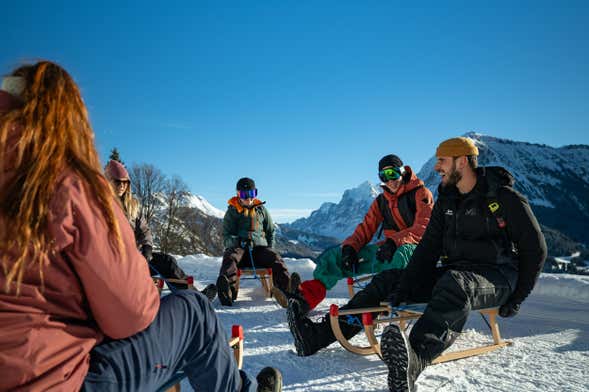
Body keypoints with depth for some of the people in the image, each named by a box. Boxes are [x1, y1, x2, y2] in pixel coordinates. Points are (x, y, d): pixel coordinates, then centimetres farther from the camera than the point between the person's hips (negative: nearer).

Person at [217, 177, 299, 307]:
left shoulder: (261, 209, 21)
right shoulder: (232, 212, 14)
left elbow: (271, 231, 27)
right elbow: (226, 236, 6)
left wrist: (269, 248, 9)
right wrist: (238, 241, -17)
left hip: (259, 247, 2)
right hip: (238, 247, -2)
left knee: (275, 258, -29)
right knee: (230, 257, -36)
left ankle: (287, 287, -53)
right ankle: (228, 291, -62)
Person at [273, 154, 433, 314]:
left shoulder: (421, 194, -4)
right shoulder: (381, 201, 14)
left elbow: (423, 227, -16)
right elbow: (366, 228, 10)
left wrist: (395, 242, -31)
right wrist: (350, 246, -10)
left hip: (416, 247, -6)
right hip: (389, 246, 6)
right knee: (336, 255, -4)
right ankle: (307, 296, -13)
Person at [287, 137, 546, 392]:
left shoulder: (504, 197, -9)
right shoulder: (447, 198, 9)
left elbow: (535, 249, -5)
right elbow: (429, 245, 4)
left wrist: (516, 299, -9)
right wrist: (405, 286, -9)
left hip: (496, 276, -6)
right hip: (453, 272, 6)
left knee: (454, 284, -41)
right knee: (388, 280, -5)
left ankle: (413, 362, -67)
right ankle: (317, 336, -11)